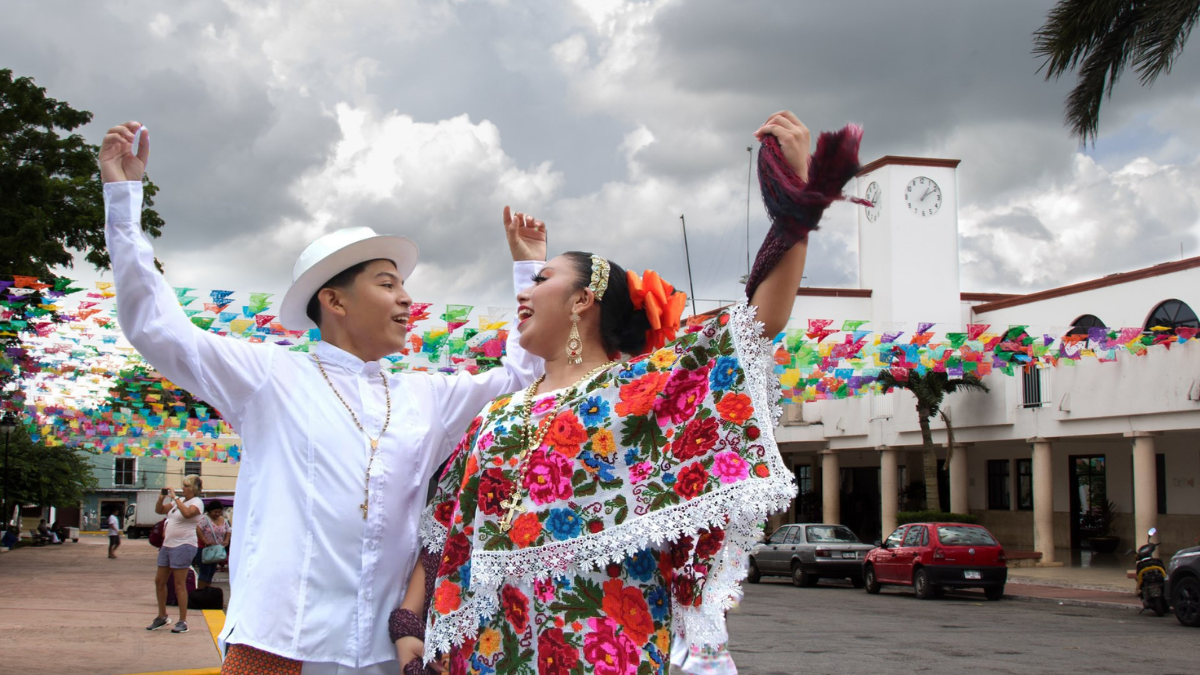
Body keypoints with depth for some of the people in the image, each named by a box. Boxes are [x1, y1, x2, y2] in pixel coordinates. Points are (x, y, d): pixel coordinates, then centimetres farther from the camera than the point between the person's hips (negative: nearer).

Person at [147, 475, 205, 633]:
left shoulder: (197, 502, -7)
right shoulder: (180, 500, 16)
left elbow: (187, 513, -29)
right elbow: (159, 510, 21)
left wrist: (174, 497, -23)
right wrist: (161, 498, 3)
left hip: (183, 546, -9)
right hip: (168, 545, 9)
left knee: (179, 585, -8)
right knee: (159, 581, 12)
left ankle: (183, 622, -2)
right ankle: (162, 617, 25)